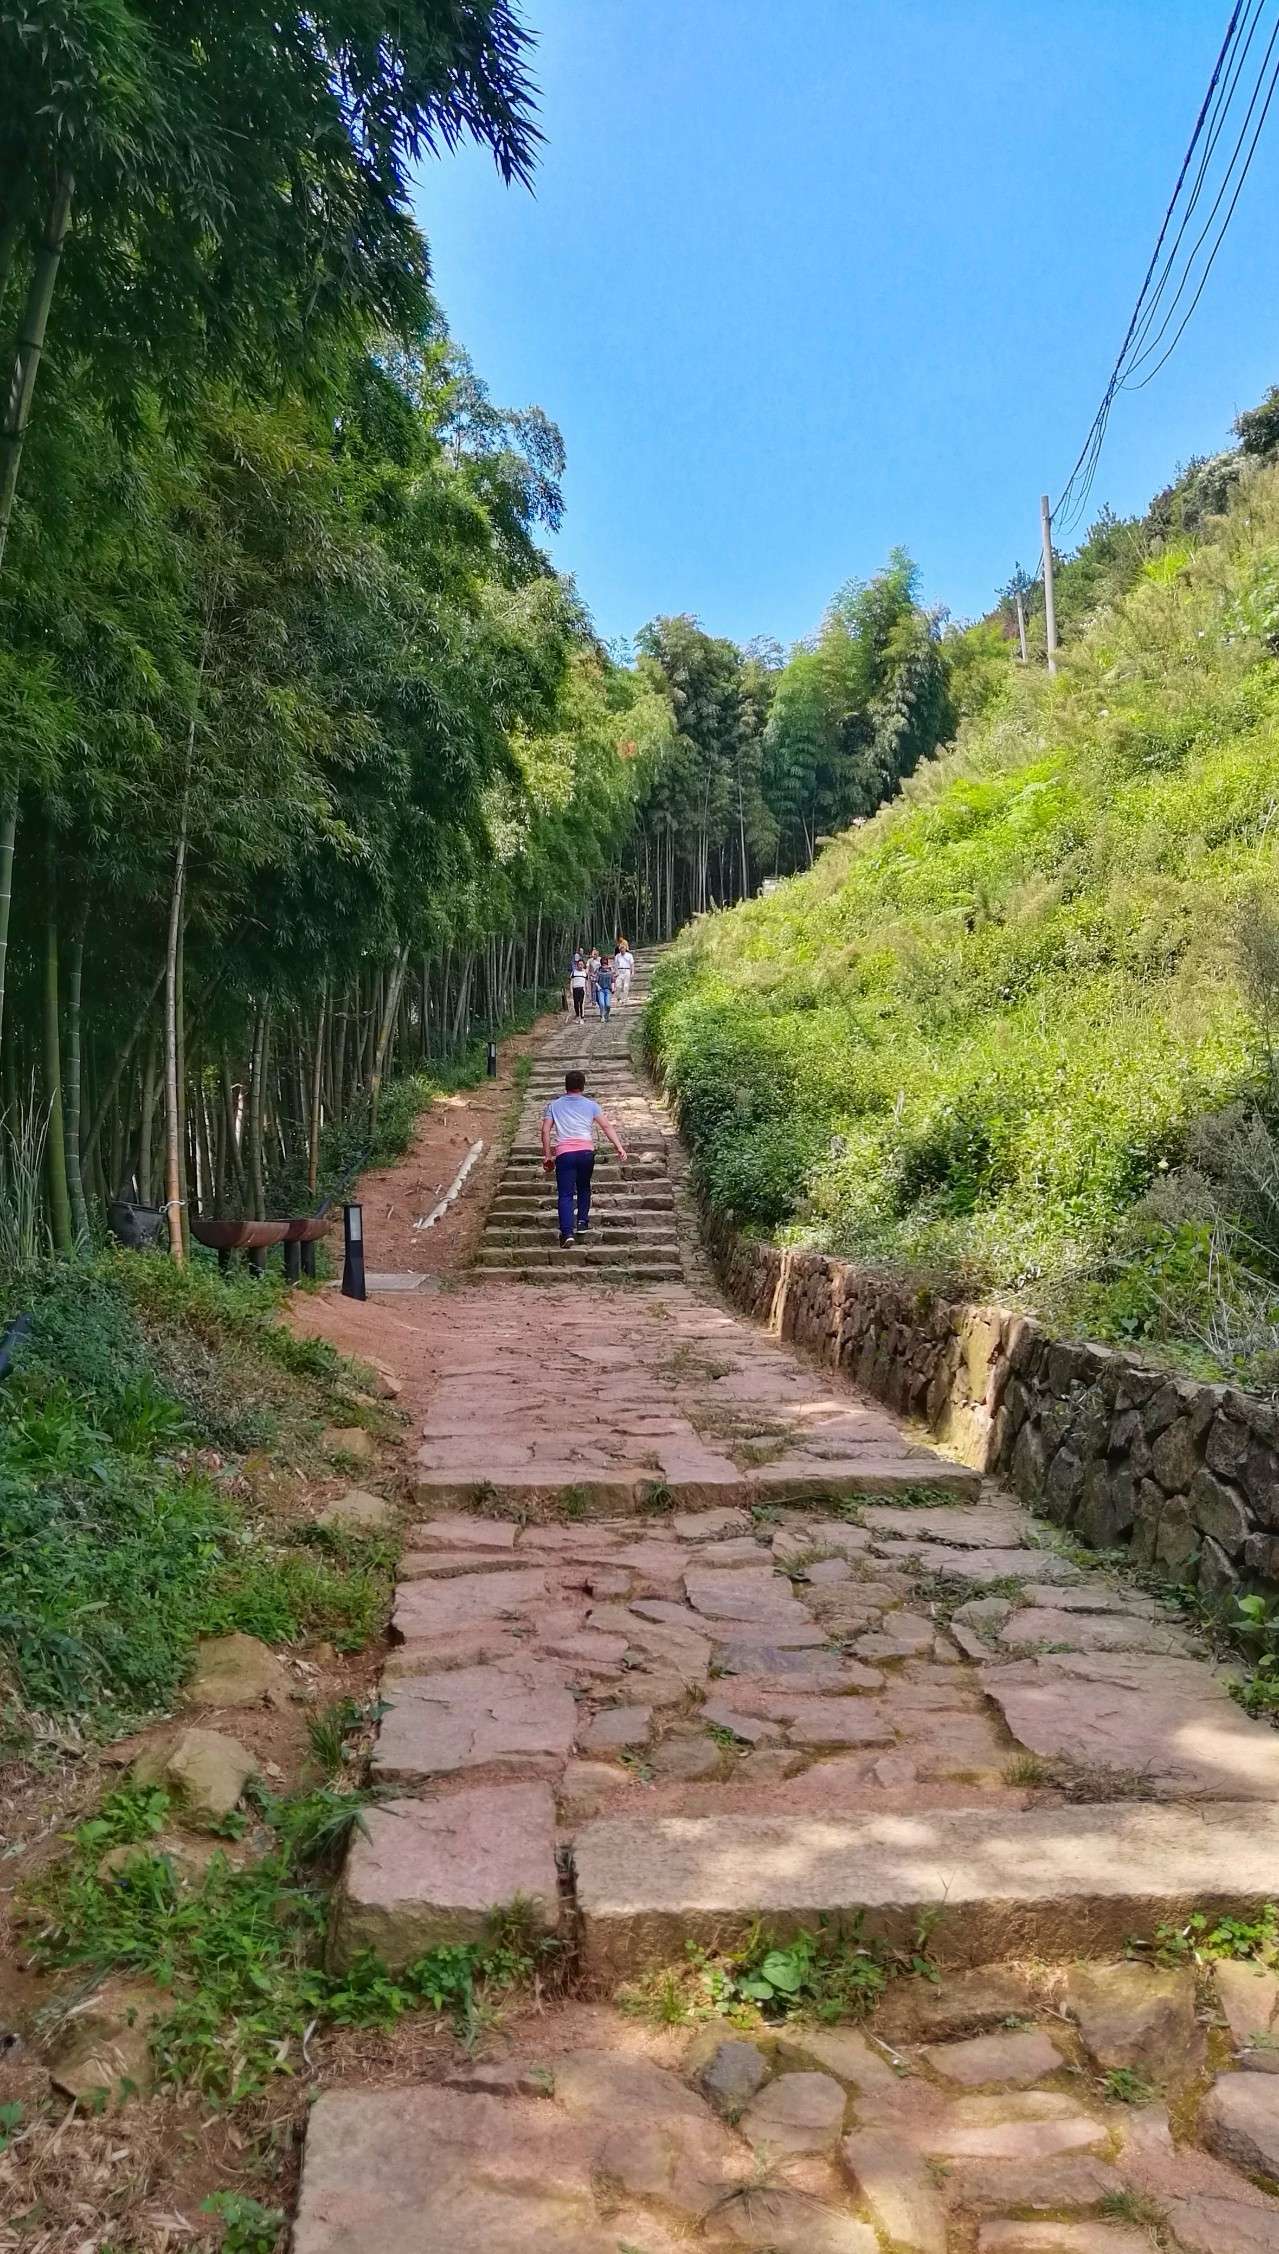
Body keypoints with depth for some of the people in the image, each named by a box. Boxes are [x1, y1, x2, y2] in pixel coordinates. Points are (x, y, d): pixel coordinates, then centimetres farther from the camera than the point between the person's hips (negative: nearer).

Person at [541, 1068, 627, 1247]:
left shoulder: (554, 1105, 15)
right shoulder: (590, 1104, 14)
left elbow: (546, 1130, 6)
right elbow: (607, 1126, 3)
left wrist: (547, 1156, 9)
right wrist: (619, 1147, -1)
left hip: (564, 1153, -1)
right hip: (586, 1151, 1)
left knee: (565, 1194, -3)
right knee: (584, 1188, 25)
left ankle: (567, 1232, -17)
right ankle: (582, 1222, 24)